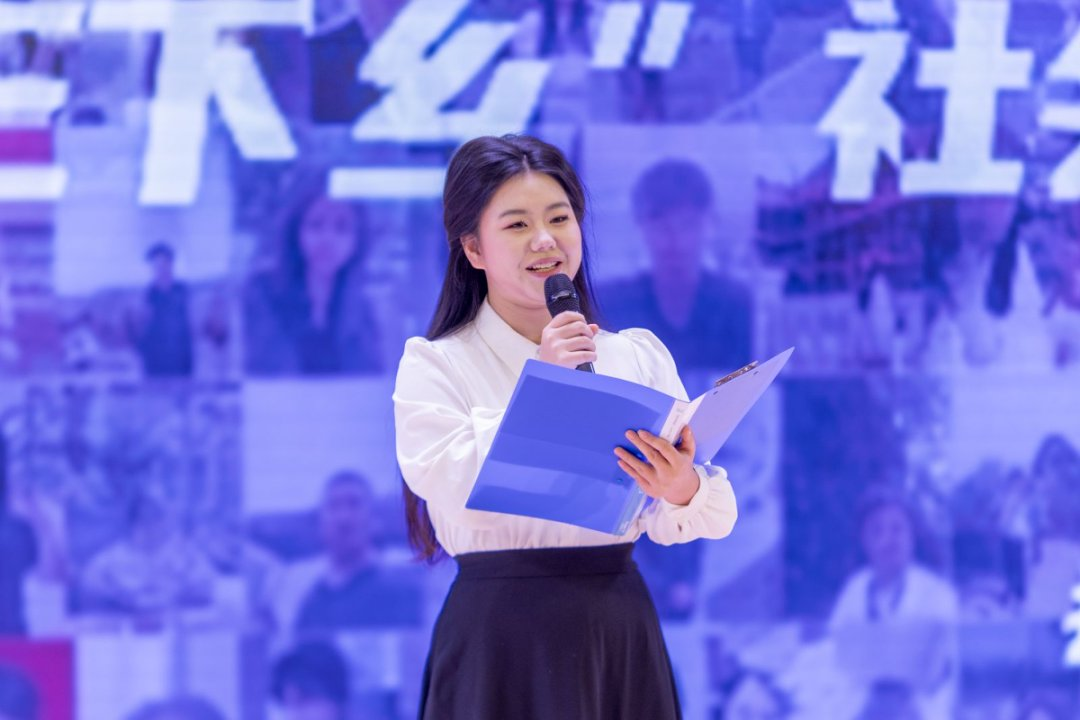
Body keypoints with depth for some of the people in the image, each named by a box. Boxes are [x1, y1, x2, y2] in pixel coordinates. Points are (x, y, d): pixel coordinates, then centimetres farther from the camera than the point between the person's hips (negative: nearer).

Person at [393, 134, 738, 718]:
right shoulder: (435, 364, 0)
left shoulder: (640, 356, 9)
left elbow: (715, 514, 0)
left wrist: (684, 490, -22)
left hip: (622, 632, 3)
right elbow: (452, 490, -17)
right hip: (503, 641, -3)